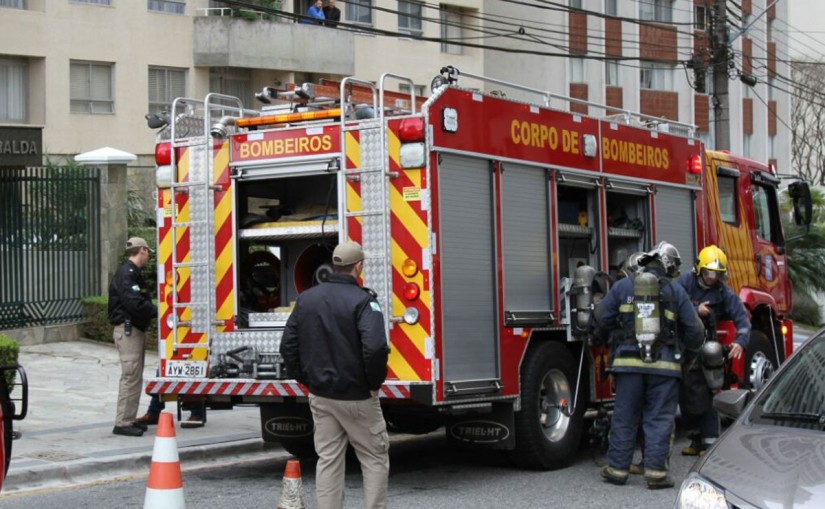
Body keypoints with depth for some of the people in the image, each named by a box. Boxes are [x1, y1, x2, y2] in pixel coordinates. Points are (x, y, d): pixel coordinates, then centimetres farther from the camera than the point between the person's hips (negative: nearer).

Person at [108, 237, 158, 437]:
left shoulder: (133, 274, 19)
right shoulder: (126, 274, -16)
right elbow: (135, 304, -25)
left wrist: (154, 310, 3)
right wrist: (157, 312, -17)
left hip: (135, 330, 11)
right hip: (128, 330, -11)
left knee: (134, 377, 15)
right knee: (131, 377, -11)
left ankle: (129, 420, 21)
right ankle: (123, 423, -9)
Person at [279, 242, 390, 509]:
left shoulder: (307, 298, 5)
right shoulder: (362, 300, -15)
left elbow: (288, 346, 9)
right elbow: (375, 347, -26)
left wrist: (306, 379, 15)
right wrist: (375, 383, -12)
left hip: (321, 396, 6)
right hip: (356, 396, -5)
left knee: (328, 460, 10)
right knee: (374, 459, 7)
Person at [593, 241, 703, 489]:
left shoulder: (623, 286, 5)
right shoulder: (675, 290, 4)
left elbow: (602, 320, 6)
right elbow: (693, 328, 8)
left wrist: (598, 340, 26)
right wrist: (691, 347, 29)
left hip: (629, 362, 1)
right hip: (664, 364, -1)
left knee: (624, 417, 8)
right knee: (659, 419, 3)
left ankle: (617, 468, 11)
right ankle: (655, 471, -1)